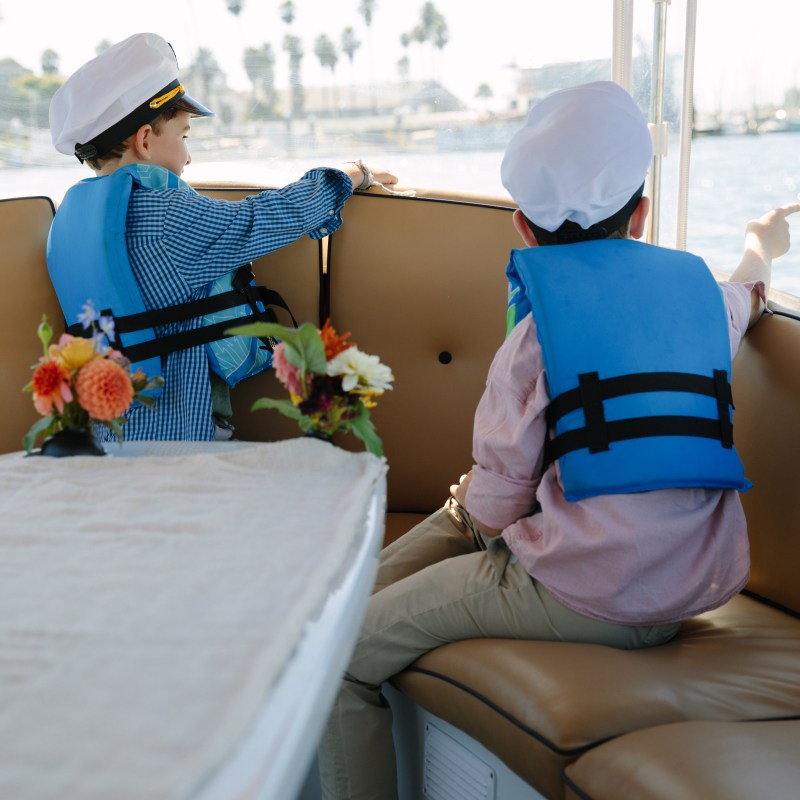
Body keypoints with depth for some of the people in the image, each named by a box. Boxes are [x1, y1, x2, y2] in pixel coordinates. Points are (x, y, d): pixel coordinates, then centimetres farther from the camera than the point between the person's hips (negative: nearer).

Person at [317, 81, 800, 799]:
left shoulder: (538, 331, -10)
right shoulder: (701, 290, 6)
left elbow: (496, 509, -9)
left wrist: (470, 506, 14)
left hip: (586, 598, -7)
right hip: (695, 586, 8)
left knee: (346, 656, 3)